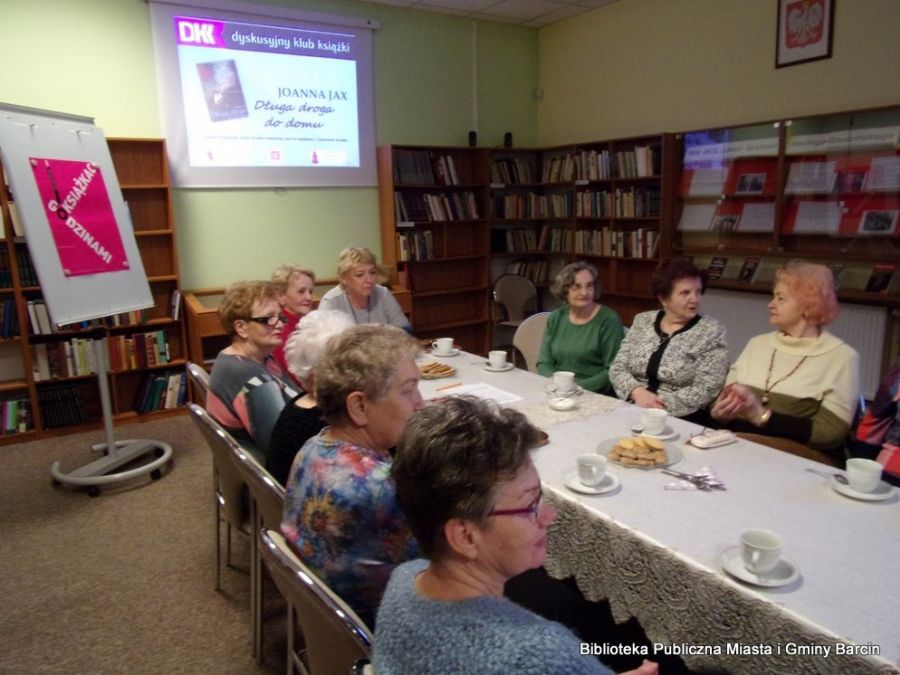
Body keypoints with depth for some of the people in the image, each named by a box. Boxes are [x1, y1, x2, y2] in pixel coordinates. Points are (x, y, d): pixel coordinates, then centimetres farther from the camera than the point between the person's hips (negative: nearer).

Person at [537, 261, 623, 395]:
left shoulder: (608, 319, -4)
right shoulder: (556, 317, 9)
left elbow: (613, 371, -9)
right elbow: (544, 363, 8)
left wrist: (579, 387, -18)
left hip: (596, 396, -3)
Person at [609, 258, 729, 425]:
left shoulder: (711, 331, -3)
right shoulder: (642, 321, 8)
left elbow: (706, 390, -10)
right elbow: (617, 368, 5)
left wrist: (661, 404, -19)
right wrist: (638, 392, -14)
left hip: (682, 421, -3)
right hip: (632, 410, 3)